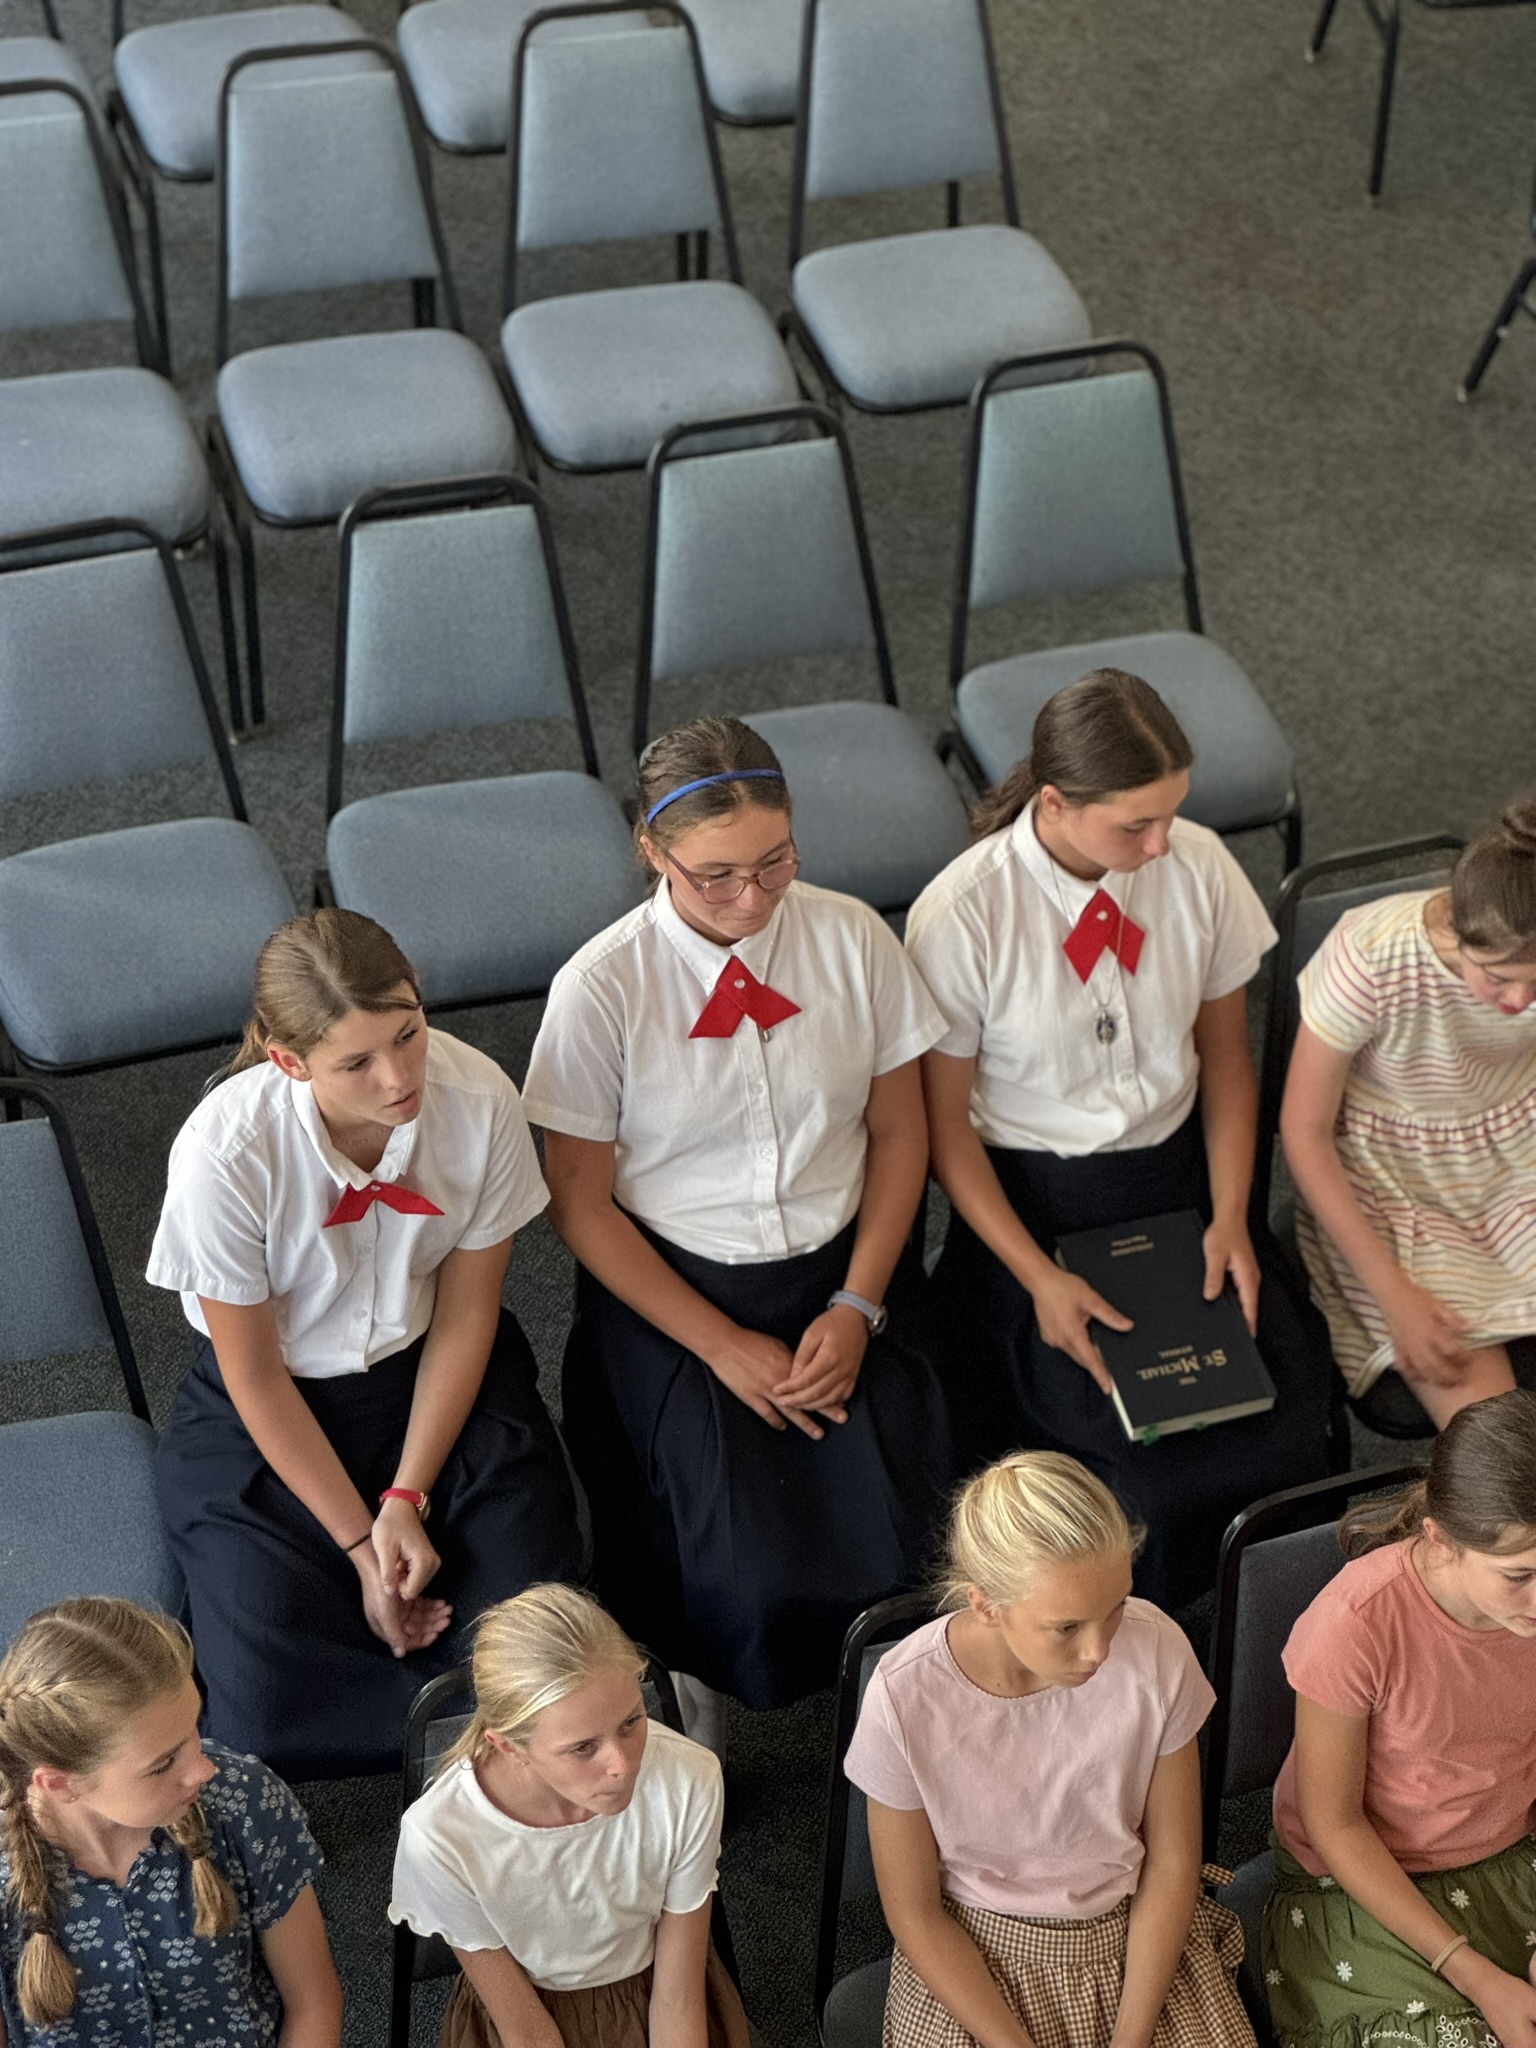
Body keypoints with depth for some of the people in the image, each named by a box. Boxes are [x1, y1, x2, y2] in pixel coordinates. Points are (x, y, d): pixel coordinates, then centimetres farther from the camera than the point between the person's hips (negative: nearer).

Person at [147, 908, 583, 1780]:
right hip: (274, 1414, -1)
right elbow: (256, 1378, -14)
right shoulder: (224, 1153, -27)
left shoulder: (480, 1100, -21)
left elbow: (465, 1312, -7)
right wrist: (362, 1544, -14)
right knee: (276, 1706, -17)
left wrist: (407, 1499, -12)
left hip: (439, 1380, 2)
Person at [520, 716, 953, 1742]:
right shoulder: (600, 990, -13)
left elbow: (899, 1131, 4)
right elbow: (582, 1205, -6)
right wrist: (723, 1347, -12)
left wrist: (857, 1308, -7)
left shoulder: (851, 938, -6)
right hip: (673, 1287, -2)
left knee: (890, 1544, -17)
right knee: (750, 1581, -19)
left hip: (844, 1270, 2)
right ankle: (697, 1698, 16)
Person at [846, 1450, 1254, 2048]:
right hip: (975, 1958, -1)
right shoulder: (903, 1700, -23)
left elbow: (1172, 1862, -6)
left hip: (1139, 1940, 2)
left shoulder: (1156, 1652, -18)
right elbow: (916, 1915, -10)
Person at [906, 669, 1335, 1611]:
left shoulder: (1199, 866, -7)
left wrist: (1229, 1219, -6)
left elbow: (1226, 1058, 6)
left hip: (1177, 1178, 4)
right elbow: (946, 1123, -8)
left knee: (1285, 1433, -16)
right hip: (1031, 1201, -4)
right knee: (1162, 1468, -21)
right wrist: (1040, 1278, -16)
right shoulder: (960, 919, -18)